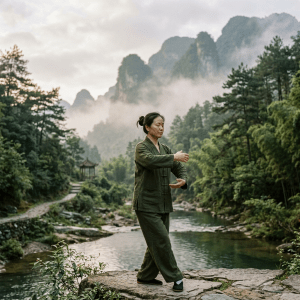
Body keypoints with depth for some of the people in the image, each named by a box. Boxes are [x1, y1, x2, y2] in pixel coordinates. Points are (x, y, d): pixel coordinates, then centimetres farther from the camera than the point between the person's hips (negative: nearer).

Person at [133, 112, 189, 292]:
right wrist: (174, 157, -28)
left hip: (163, 203, 7)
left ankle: (145, 276, 25)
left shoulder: (165, 149, 14)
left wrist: (183, 180, -11)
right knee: (161, 240, -6)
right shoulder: (141, 148, -8)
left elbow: (180, 168, 10)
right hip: (146, 203, -7)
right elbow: (150, 160, -30)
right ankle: (175, 278, 5)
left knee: (156, 243, 11)